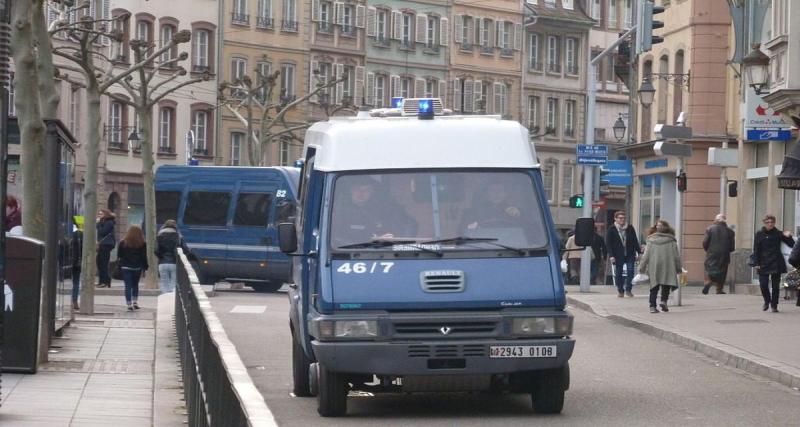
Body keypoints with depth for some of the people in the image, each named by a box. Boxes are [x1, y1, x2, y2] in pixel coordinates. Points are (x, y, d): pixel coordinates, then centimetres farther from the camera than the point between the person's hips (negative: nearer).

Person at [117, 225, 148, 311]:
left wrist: (119, 265, 12)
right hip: (137, 267, 1)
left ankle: (129, 305, -6)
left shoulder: (123, 243, 0)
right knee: (135, 285, 17)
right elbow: (144, 257, 0)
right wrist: (145, 267, 7)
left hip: (126, 267, -1)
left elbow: (119, 256, 4)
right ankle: (135, 302, 9)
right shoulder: (142, 244, -2)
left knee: (128, 286, -1)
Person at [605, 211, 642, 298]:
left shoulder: (630, 228, 7)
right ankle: (620, 291, 16)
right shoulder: (611, 229, -2)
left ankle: (628, 289, 2)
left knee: (630, 271, -11)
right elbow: (608, 244, -4)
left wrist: (639, 251, 4)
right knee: (618, 274, 4)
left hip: (630, 254, 1)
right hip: (618, 256, -1)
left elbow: (635, 241, 12)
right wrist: (611, 255, -12)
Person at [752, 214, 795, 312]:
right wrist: (756, 263, -5)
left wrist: (788, 237, -16)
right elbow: (756, 250, 3)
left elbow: (792, 245, 3)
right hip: (764, 264, 0)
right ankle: (767, 301, 23)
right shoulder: (759, 235, 2)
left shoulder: (778, 234, 2)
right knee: (763, 284, -3)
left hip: (776, 264, 0)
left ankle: (774, 305, 12)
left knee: (775, 285, 2)